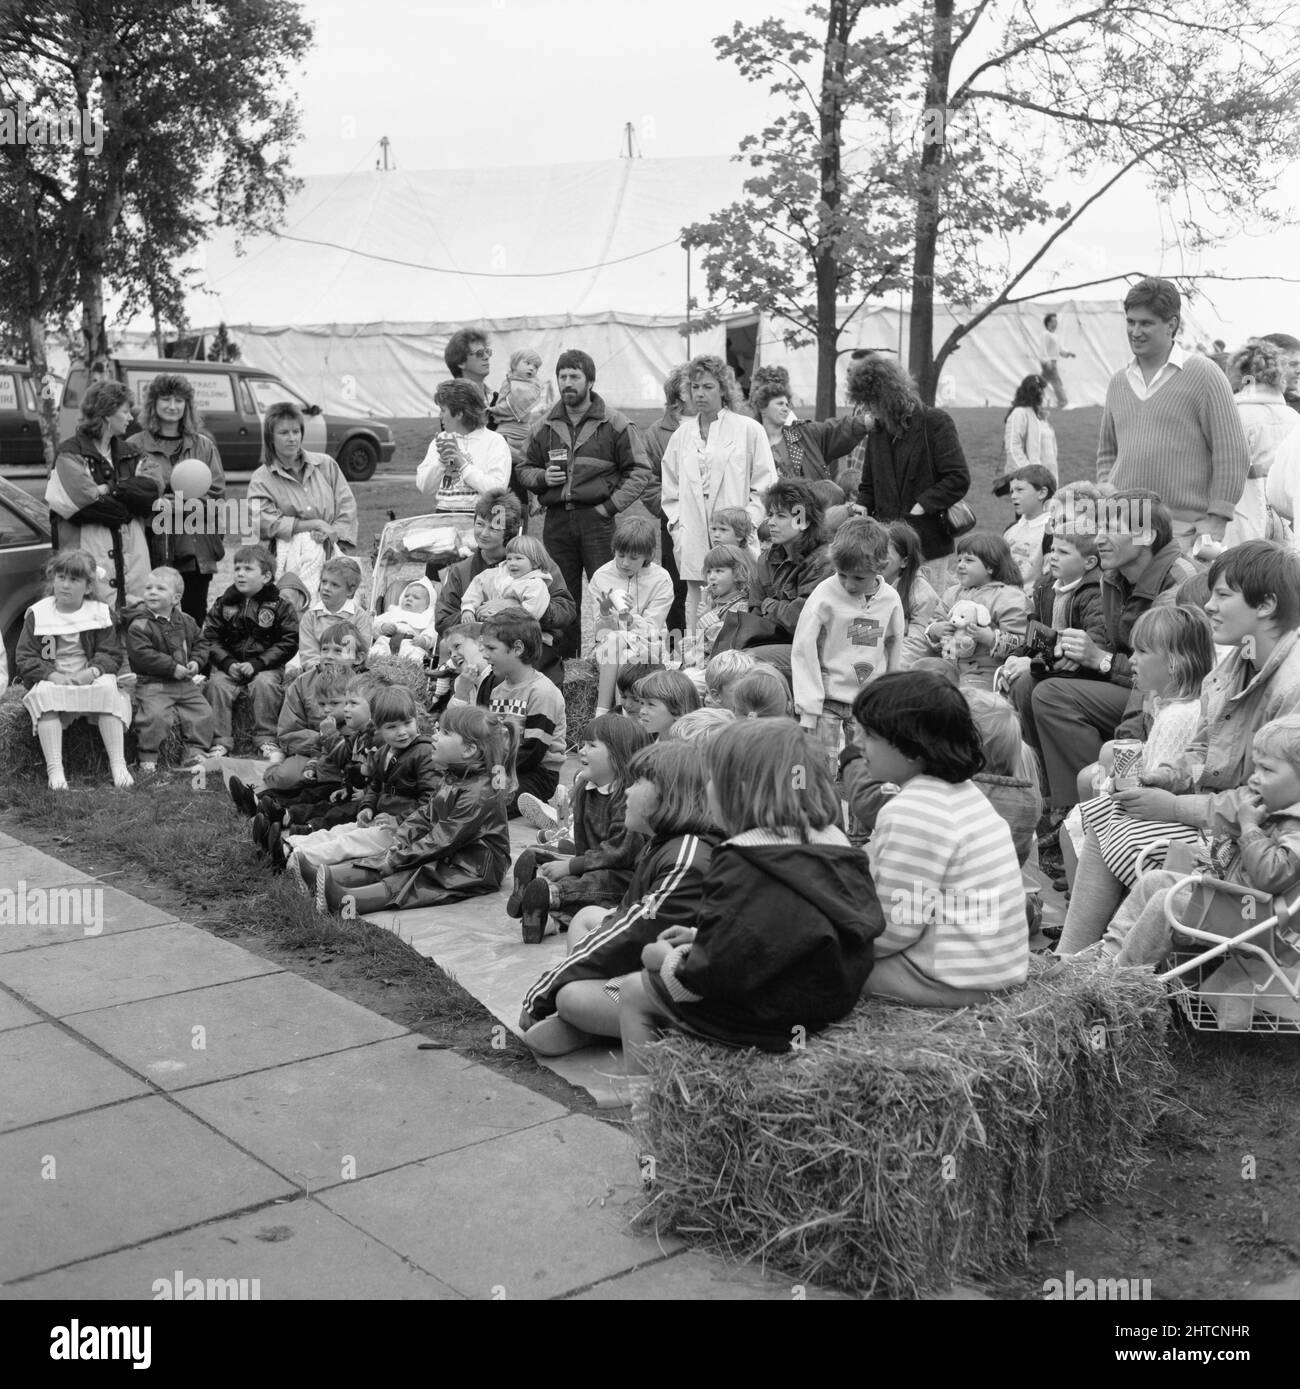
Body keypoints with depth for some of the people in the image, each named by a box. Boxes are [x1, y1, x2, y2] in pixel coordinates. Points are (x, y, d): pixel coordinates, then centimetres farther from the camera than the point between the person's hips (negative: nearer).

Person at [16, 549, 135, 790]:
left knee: (108, 689, -31)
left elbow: (111, 654, 0)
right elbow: (25, 659, -2)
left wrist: (92, 672, -21)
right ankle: (54, 768, -35)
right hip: (51, 681, 0)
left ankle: (118, 764, -30)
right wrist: (53, 676, -19)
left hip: (90, 680, 0)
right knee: (42, 694, -33)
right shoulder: (37, 614, 3)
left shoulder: (100, 612, 6)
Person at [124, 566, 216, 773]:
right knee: (154, 715, -23)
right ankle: (148, 756, -7)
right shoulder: (139, 626, -10)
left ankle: (197, 751, 9)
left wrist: (195, 662, 0)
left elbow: (198, 645, 22)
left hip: (185, 682, 6)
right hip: (152, 684, -5)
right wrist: (173, 668, -20)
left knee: (203, 711, -2)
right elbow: (142, 655, -19)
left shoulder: (187, 622, 9)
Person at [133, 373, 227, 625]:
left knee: (195, 619, 6)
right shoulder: (135, 446, 4)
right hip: (153, 550, -2)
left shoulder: (204, 446, 11)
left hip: (196, 550, 2)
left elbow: (217, 495, 5)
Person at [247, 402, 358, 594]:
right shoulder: (260, 480, 6)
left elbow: (347, 505, 11)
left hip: (330, 554, 2)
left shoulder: (326, 465, 13)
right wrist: (315, 524, -8)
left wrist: (332, 535, -6)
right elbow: (266, 523, -5)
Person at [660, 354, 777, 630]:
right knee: (695, 604, 2)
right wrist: (677, 529, 7)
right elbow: (670, 490, 19)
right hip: (693, 543, 4)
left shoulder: (749, 430, 3)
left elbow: (764, 487, 2)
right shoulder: (682, 435, 15)